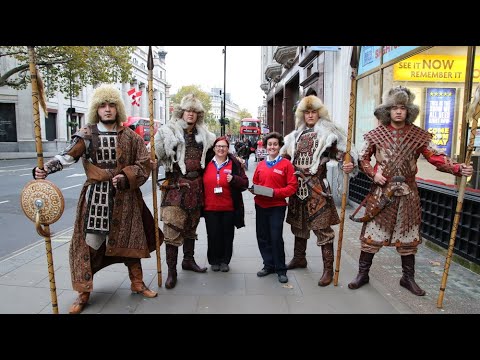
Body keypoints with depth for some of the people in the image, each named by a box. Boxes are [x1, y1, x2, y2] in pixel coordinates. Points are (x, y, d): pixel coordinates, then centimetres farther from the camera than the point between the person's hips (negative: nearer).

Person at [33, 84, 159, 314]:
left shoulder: (130, 136, 3)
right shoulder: (87, 134, -1)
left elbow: (144, 163, 2)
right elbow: (69, 155, -14)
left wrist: (125, 177, -13)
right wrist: (46, 169, -31)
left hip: (125, 196, 1)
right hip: (95, 196, -1)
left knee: (129, 239, 10)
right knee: (88, 241, 0)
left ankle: (137, 283, 27)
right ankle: (84, 292, 18)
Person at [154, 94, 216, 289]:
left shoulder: (203, 134, 13)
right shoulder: (168, 131, -3)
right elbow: (154, 154, -7)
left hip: (195, 185, 6)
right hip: (176, 184, -5)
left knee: (191, 226, 17)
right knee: (173, 228, -7)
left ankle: (188, 260, 34)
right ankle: (171, 271, 4)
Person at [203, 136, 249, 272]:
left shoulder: (234, 164, 0)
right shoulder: (207, 163, 3)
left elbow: (245, 183, 0)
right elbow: (201, 183, 13)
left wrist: (234, 179, -17)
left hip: (229, 208, 0)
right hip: (210, 207, 1)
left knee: (227, 235, 8)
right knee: (213, 235, 6)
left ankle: (225, 261, 26)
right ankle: (214, 261, 25)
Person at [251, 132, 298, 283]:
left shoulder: (286, 164, -5)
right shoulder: (261, 164, 9)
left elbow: (292, 186, -8)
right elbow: (255, 183, 18)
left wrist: (275, 192, -19)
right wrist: (254, 190, -4)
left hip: (277, 206, -5)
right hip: (260, 205, 5)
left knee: (276, 238, -4)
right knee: (262, 237, 10)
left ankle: (281, 269, 13)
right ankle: (268, 265, 27)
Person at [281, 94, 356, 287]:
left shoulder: (327, 133, -2)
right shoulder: (296, 135, 14)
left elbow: (340, 153, -11)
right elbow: (286, 157, 21)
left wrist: (347, 165, -30)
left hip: (317, 186, -6)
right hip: (298, 185, 6)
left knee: (322, 227, -4)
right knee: (298, 223, 16)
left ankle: (328, 269, 6)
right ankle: (299, 258, 34)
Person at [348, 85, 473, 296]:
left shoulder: (419, 136, -1)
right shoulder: (376, 134, -2)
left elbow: (436, 157, -6)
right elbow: (363, 158, 4)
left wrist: (458, 168, -21)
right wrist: (373, 174, -11)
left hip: (407, 193, 2)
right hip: (381, 192, -1)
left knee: (408, 236, 12)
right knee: (372, 233, 3)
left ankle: (408, 278, 29)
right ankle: (362, 274, 17)